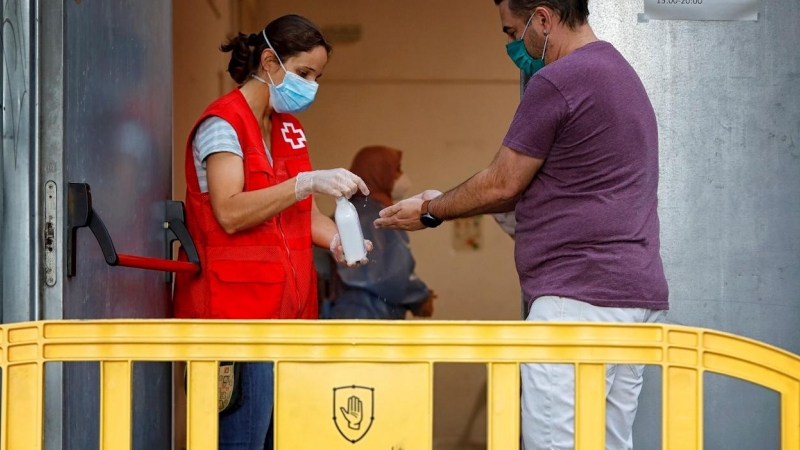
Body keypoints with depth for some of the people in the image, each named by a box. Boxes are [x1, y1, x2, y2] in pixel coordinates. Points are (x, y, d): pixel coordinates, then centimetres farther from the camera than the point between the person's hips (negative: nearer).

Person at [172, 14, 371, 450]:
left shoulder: (289, 127, 17)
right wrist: (307, 182, -29)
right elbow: (230, 213, -21)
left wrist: (336, 240, -1)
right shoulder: (222, 124, -9)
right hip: (236, 311, -8)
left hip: (288, 309, 8)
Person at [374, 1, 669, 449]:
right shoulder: (622, 73, 20)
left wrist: (430, 211, 11)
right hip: (638, 294, 10)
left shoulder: (557, 81, -11)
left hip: (581, 295, -10)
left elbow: (502, 185, -5)